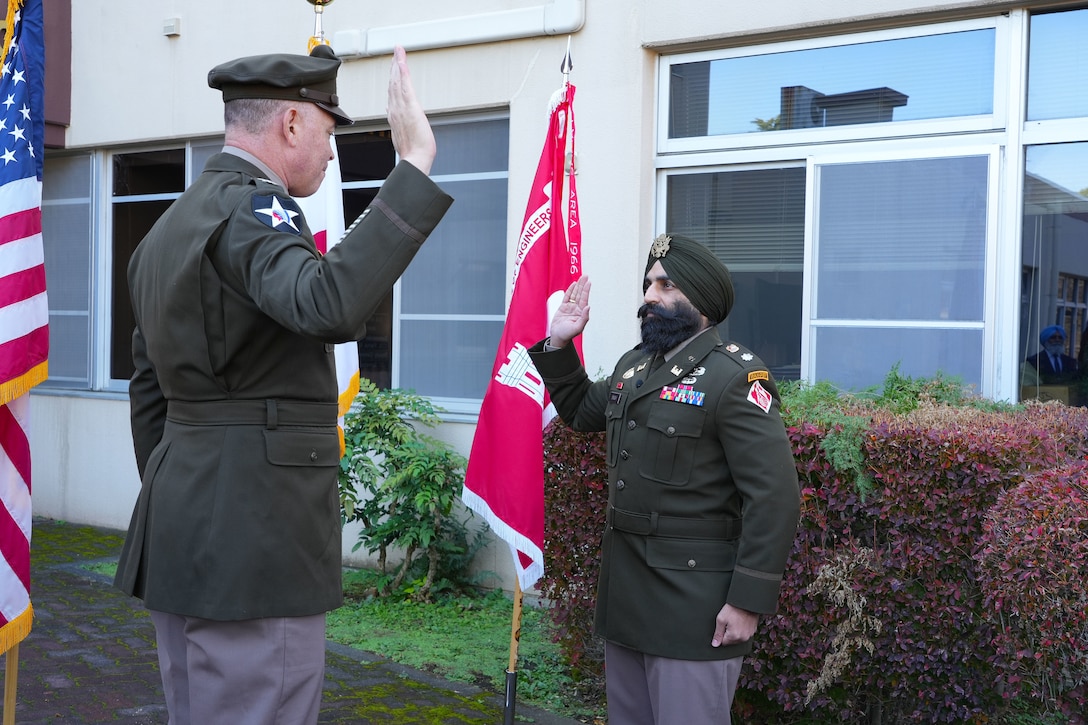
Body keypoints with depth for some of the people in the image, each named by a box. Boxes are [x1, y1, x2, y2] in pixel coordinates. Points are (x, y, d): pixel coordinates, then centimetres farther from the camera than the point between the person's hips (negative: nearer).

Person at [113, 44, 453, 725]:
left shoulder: (170, 226, 16)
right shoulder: (252, 206, -13)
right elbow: (331, 307, -35)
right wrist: (413, 166, -32)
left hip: (186, 534, 10)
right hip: (255, 538, -10)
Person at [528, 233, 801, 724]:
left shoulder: (735, 377, -14)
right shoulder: (633, 365, 11)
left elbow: (774, 496, -18)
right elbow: (581, 412, 30)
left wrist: (749, 599, -20)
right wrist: (558, 345, 15)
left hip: (694, 606, -8)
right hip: (624, 592, 8)